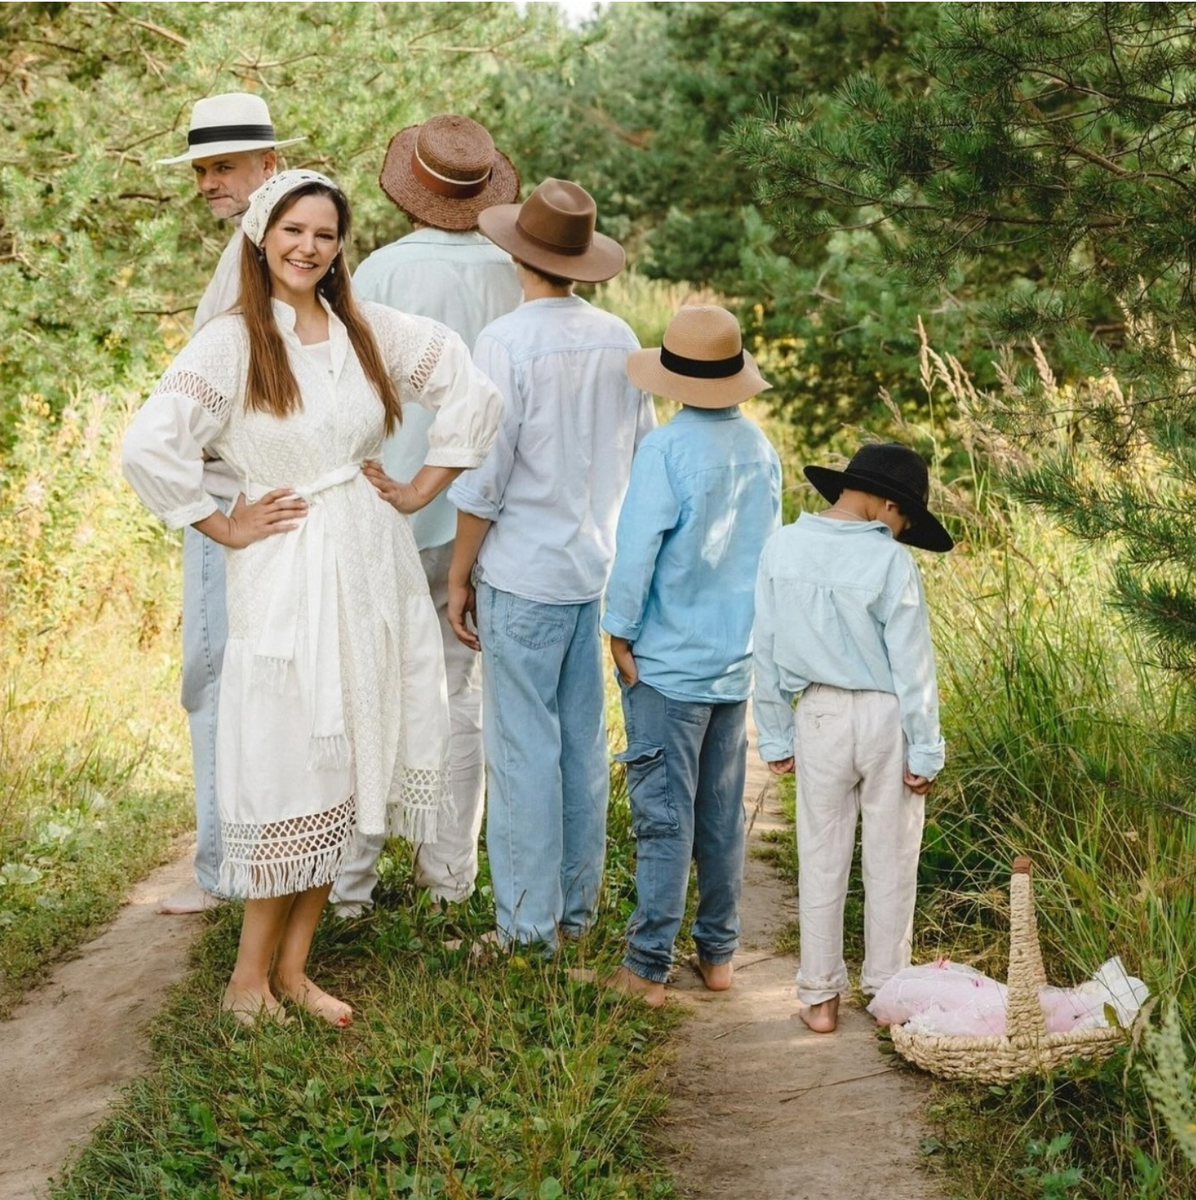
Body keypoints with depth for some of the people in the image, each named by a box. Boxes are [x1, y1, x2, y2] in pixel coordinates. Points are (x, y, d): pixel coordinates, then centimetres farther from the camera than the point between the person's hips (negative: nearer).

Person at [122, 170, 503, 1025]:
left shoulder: (372, 330, 5)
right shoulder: (233, 342, -8)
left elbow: (474, 394, 11)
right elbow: (149, 448, -17)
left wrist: (420, 491, 5)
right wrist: (228, 528, -10)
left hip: (374, 564, 5)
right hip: (288, 577, -5)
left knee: (348, 765, 8)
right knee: (291, 766, -1)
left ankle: (294, 965, 20)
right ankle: (252, 974, 12)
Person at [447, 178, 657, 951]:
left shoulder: (507, 343, -14)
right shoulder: (619, 340, 3)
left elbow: (484, 477, -13)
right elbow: (644, 458, 10)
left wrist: (459, 576, -3)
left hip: (523, 574, -6)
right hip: (597, 568, 6)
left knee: (524, 748, 1)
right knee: (584, 742, 13)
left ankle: (528, 926, 8)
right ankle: (577, 907, 24)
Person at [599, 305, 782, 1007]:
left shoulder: (666, 450, -16)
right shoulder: (761, 449, 4)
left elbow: (636, 550, -17)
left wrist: (620, 631, -5)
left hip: (667, 664, -6)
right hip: (736, 661, 6)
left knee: (665, 817, -1)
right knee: (723, 815, 13)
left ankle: (649, 968, 4)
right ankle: (719, 954, 22)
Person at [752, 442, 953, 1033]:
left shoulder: (782, 547, -5)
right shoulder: (889, 560, -16)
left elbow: (767, 651, 2)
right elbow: (912, 663, -12)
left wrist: (775, 735, 10)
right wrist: (924, 750, -4)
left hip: (820, 716, 3)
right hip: (886, 717, -3)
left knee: (821, 861, 12)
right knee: (889, 862, 11)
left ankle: (820, 997, 17)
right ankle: (885, 990, 20)